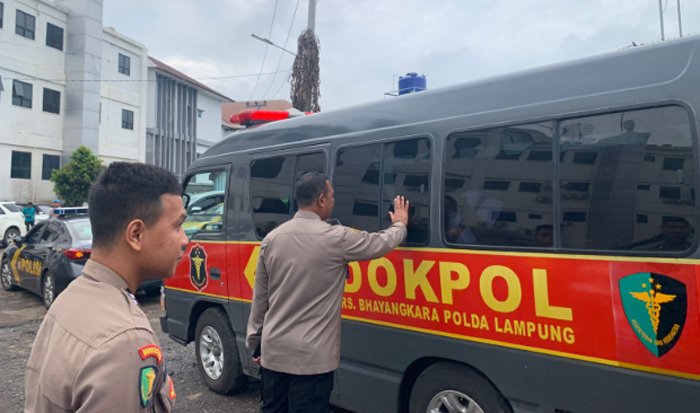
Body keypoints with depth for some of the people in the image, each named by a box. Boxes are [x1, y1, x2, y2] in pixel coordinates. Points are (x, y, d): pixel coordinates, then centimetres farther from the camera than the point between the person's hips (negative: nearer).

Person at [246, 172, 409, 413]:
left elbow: (260, 297, 7)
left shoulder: (272, 238, 1)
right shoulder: (335, 238, -14)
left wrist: (254, 343, 17)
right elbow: (382, 243, 1)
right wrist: (400, 224, 22)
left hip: (273, 349, 6)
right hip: (311, 356, -5)